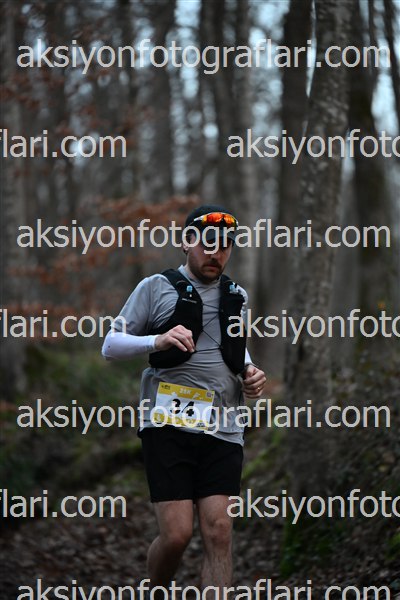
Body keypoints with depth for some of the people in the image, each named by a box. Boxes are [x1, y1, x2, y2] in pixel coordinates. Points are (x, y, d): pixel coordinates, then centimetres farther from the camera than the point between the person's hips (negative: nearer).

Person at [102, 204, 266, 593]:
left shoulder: (236, 297, 20)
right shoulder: (156, 288, 6)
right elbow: (110, 346, 2)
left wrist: (250, 373, 14)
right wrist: (159, 341, -16)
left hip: (223, 429, 4)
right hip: (169, 425, -4)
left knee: (218, 530, -7)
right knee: (177, 533, -9)